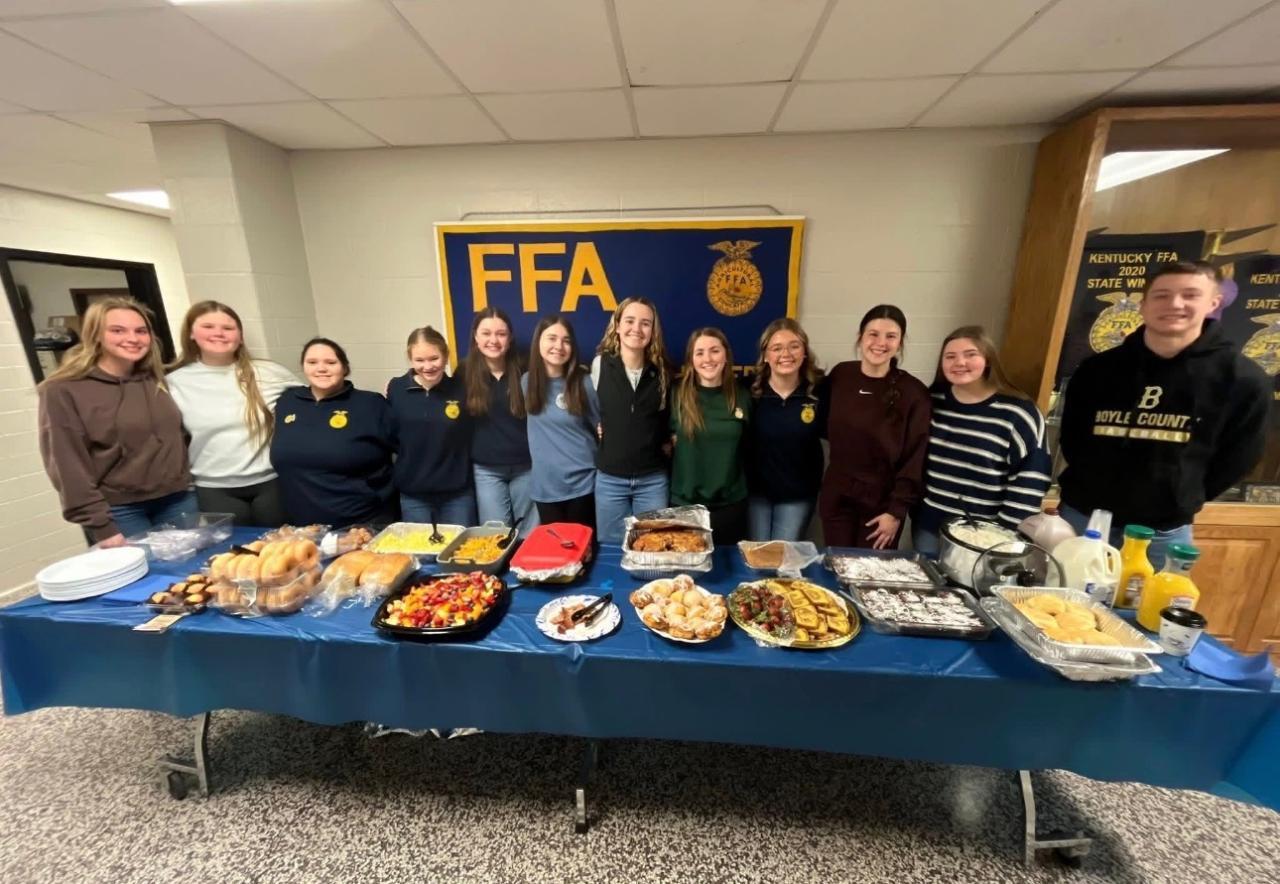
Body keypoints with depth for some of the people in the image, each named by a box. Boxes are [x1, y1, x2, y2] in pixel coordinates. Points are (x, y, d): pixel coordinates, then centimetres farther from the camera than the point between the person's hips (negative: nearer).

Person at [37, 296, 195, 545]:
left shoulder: (159, 380, 7)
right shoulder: (63, 392, -6)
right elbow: (68, 467, -8)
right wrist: (100, 526, -12)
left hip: (178, 500, 4)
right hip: (118, 511, -4)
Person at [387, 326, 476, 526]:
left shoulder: (461, 389, -7)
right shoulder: (396, 389, -4)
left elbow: (474, 434, 0)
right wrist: (409, 457, -2)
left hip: (457, 494, -1)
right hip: (412, 495, 1)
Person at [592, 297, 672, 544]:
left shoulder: (660, 371, 0)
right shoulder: (600, 364, -5)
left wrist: (667, 441, 1)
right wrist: (596, 427, -6)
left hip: (653, 479, 1)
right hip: (610, 478, -1)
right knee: (611, 547, 14)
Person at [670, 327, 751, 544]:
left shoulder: (742, 398, -1)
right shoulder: (677, 395, -6)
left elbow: (748, 449, 10)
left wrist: (743, 487, 9)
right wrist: (671, 442, -11)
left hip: (731, 504, 2)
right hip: (684, 503, -1)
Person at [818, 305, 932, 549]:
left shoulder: (914, 393, -11)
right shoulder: (839, 375, -3)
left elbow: (915, 460, -9)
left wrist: (897, 511, -10)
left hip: (882, 501, -2)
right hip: (836, 496, 3)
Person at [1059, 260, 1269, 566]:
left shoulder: (1242, 379, -5)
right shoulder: (1097, 369, -3)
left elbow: (1238, 457, 3)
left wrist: (1183, 502, 3)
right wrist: (1085, 488, 2)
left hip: (1164, 534, -1)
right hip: (1080, 516, 1)